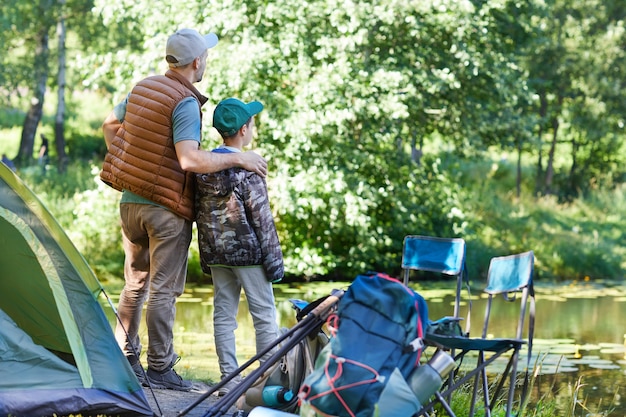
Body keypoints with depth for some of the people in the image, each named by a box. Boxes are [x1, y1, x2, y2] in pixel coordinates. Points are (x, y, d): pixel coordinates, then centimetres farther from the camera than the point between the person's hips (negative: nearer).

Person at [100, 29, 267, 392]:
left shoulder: (142, 88, 7)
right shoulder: (185, 102, -17)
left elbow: (110, 125, 22)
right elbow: (190, 159, -28)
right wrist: (239, 159, -20)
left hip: (131, 201, 8)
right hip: (166, 209, -8)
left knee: (135, 282, 17)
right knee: (164, 289, -2)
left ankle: (125, 358, 23)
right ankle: (160, 368, 1)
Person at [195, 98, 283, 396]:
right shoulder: (247, 169, -13)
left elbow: (199, 214, 11)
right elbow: (261, 217, -13)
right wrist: (273, 259, -6)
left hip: (216, 252, 6)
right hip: (247, 251, -6)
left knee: (223, 314, 9)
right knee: (264, 315, 1)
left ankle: (229, 379, 9)